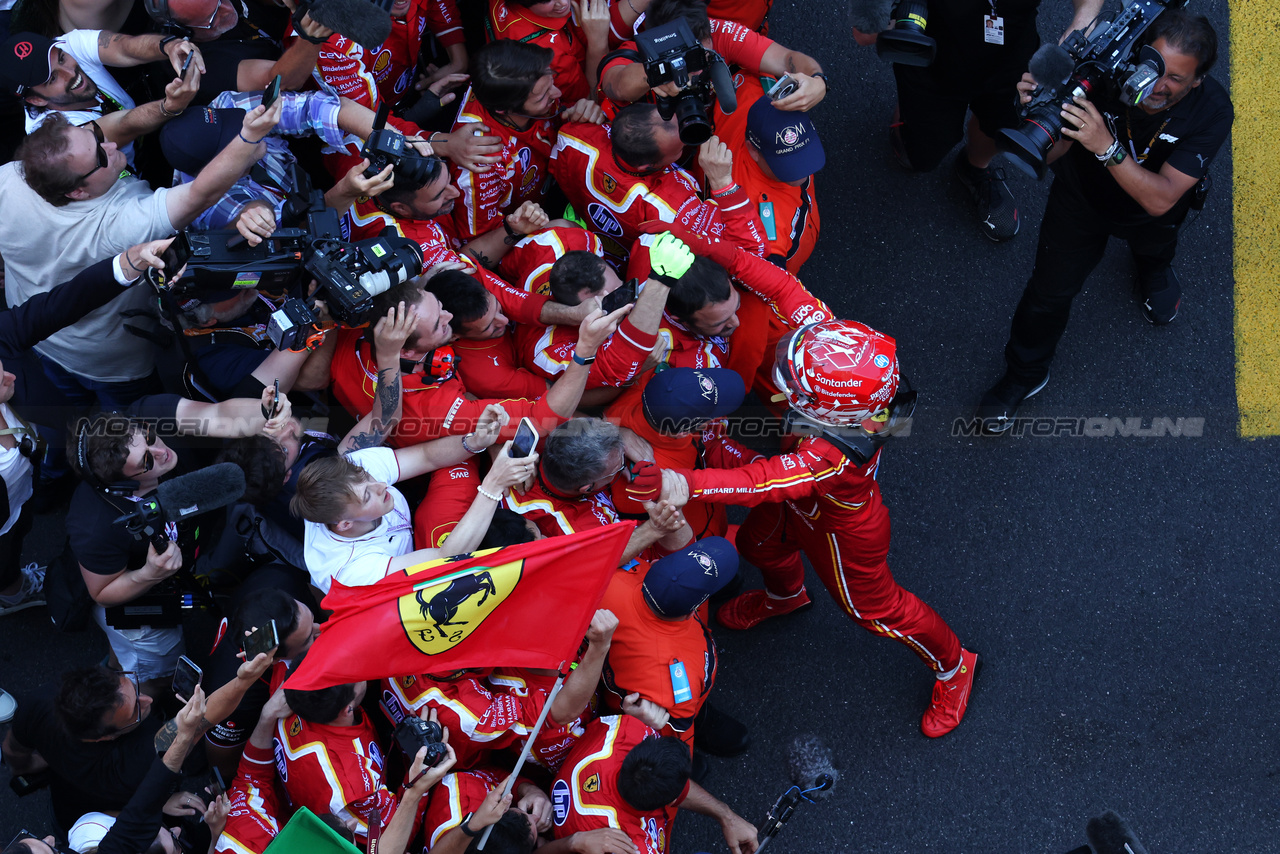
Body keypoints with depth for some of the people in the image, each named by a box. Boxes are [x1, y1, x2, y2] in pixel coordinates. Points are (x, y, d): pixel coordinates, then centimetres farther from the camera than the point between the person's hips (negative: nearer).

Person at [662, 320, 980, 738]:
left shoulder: (833, 457, -52)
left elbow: (761, 483, -58)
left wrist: (689, 483, -68)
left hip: (844, 534, -7)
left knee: (874, 608, 19)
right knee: (759, 543, 33)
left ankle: (953, 665, 47)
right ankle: (786, 596, 71)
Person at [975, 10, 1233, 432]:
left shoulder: (1212, 111, -38)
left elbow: (1159, 200, -41)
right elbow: (1051, 153, -32)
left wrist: (1106, 146, -56)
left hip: (1148, 212, 1)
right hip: (1084, 194, -1)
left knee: (1155, 243, 31)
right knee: (1050, 288, 1)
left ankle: (1154, 262, 71)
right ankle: (1023, 375, 30)